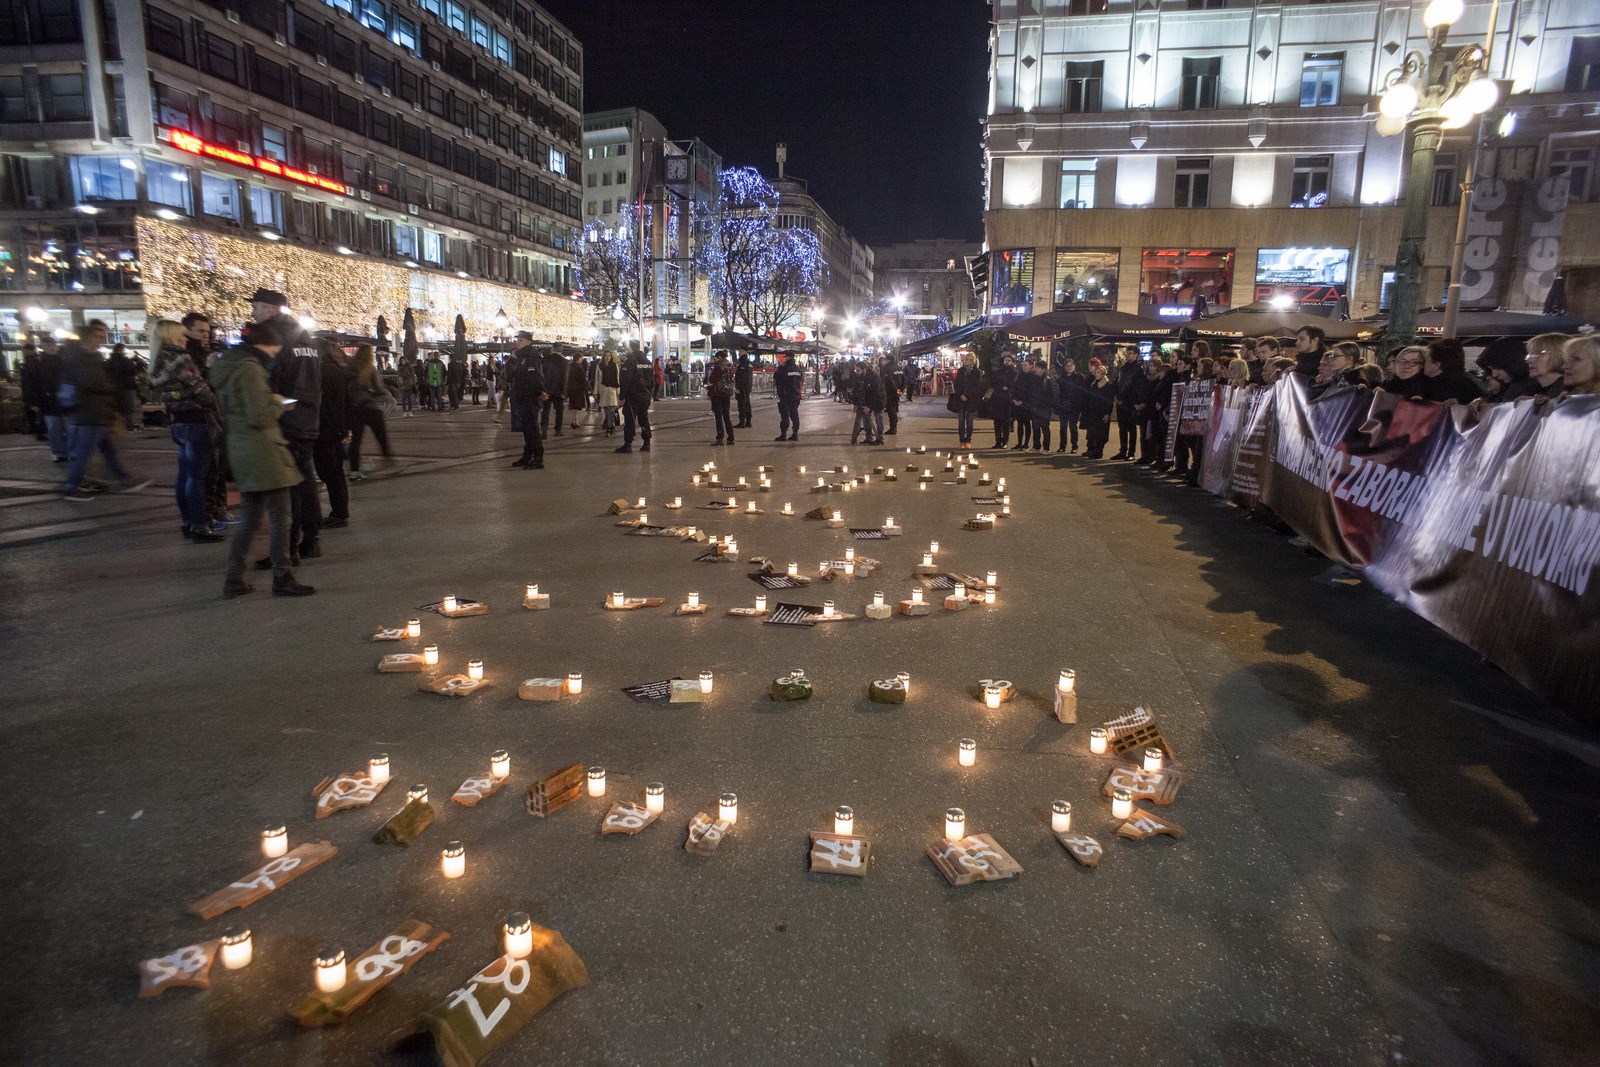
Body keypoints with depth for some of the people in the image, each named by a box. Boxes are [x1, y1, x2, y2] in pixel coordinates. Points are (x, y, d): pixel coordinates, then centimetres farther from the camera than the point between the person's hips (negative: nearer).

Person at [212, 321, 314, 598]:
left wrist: (274, 404, 14)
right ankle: (282, 578, 4)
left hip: (239, 448, 9)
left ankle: (233, 580, 17)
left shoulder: (228, 365, 15)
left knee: (251, 516, 15)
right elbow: (258, 416, -20)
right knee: (279, 515, -1)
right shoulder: (250, 369, -15)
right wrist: (278, 404, -2)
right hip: (262, 449, -9)